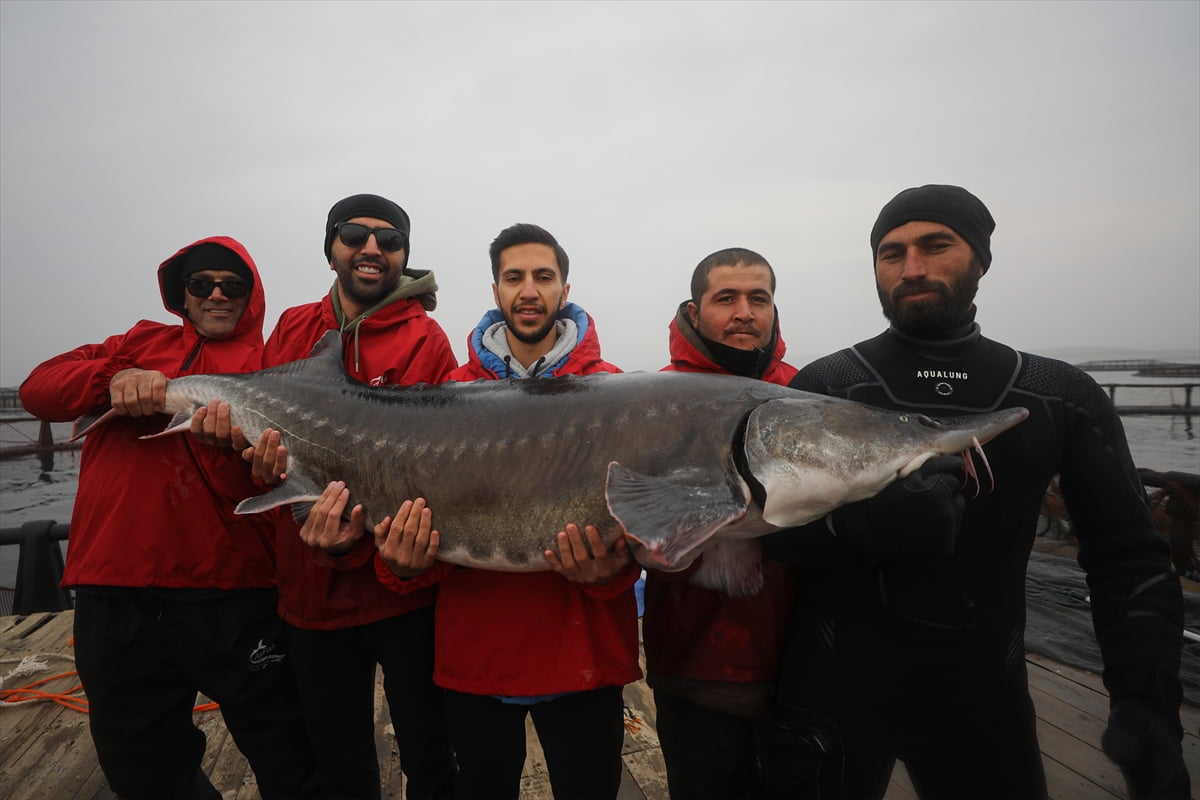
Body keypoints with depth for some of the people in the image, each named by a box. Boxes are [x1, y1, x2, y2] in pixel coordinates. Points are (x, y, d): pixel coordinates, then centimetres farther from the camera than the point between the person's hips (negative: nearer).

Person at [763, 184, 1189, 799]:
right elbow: (781, 531, -14)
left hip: (983, 695, 3)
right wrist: (882, 522, -32)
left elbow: (1128, 559, 2)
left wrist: (1147, 702, -10)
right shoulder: (824, 386, -7)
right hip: (836, 685, -2)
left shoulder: (1064, 397, 0)